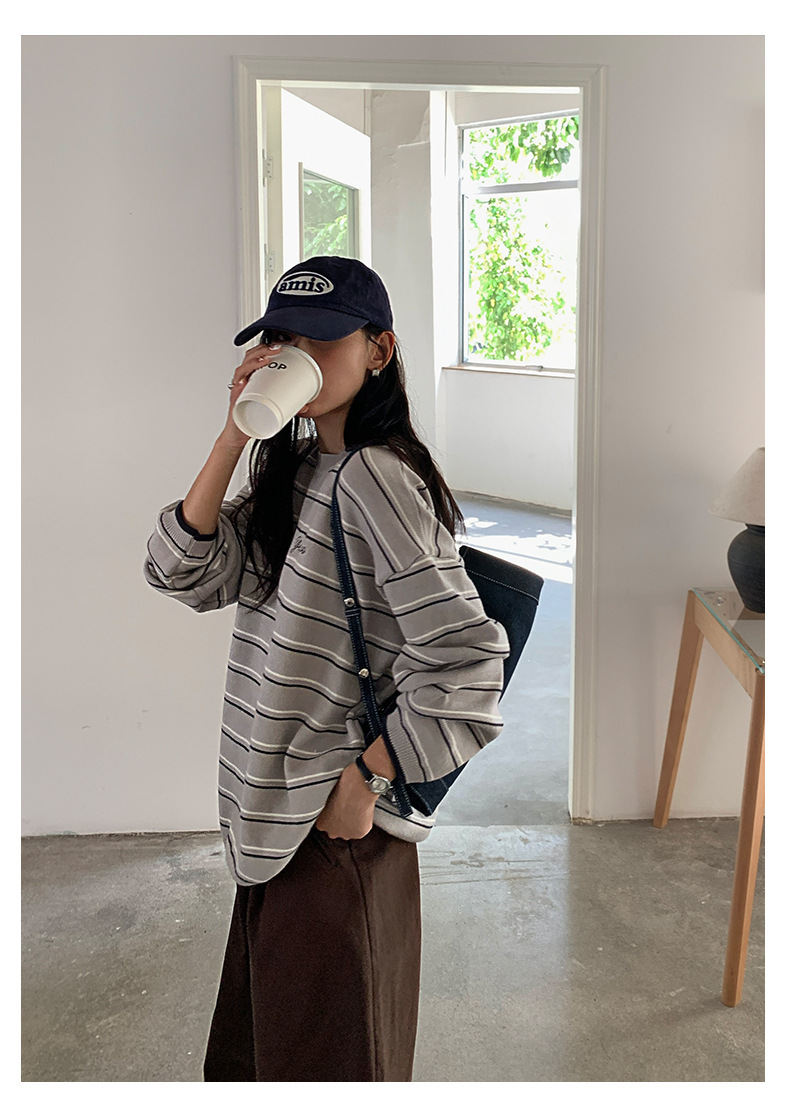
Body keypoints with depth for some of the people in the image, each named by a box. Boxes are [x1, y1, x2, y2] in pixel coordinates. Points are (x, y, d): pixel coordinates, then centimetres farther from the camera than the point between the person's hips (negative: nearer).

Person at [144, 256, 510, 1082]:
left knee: (324, 1053, 14)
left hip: (335, 823, -8)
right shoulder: (293, 467, 6)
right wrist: (234, 435, -13)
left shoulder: (375, 478, -22)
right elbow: (186, 573, -3)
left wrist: (362, 777, -17)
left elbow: (464, 666, -27)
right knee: (260, 1040, 27)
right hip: (274, 813, 8)